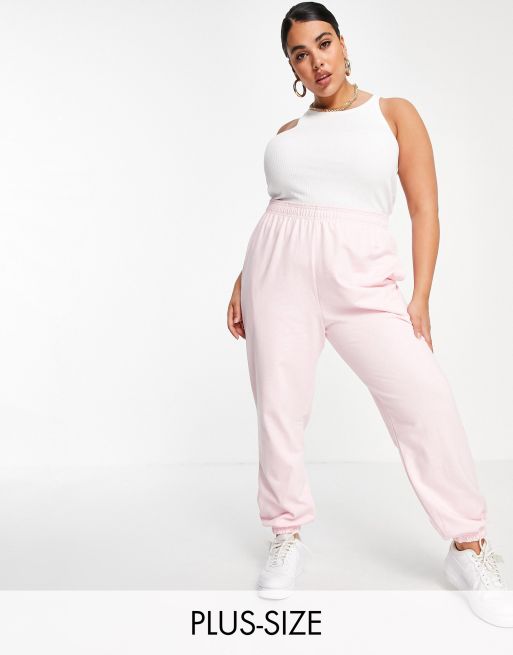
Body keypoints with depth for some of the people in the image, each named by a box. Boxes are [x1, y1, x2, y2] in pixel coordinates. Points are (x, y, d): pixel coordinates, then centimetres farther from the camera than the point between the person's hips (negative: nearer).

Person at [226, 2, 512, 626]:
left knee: (425, 398, -14)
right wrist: (242, 283, 9)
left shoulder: (394, 113, 11)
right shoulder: (288, 133, 19)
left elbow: (425, 210, 4)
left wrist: (420, 297, -6)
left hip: (361, 274, -2)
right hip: (280, 270, 3)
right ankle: (287, 539, 21)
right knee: (278, 407, 1)